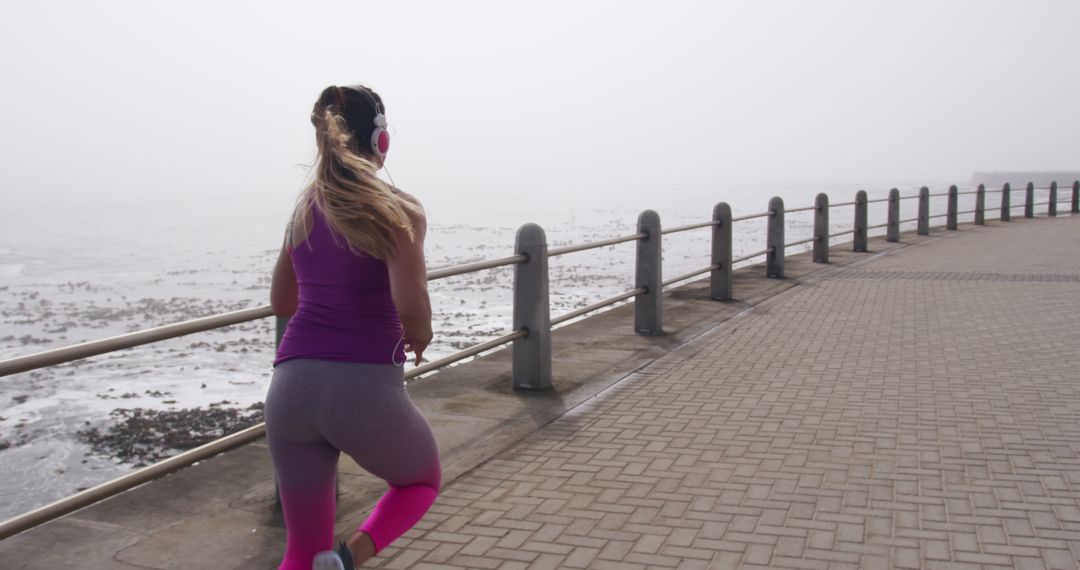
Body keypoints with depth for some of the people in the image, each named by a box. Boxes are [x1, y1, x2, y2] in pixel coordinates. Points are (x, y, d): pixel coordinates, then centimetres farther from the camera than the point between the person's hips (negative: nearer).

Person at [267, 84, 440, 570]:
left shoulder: (305, 207, 12)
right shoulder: (398, 210, -5)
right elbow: (411, 305, -19)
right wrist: (420, 337, 2)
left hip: (293, 387, 5)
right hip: (367, 388, -4)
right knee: (423, 481, 27)